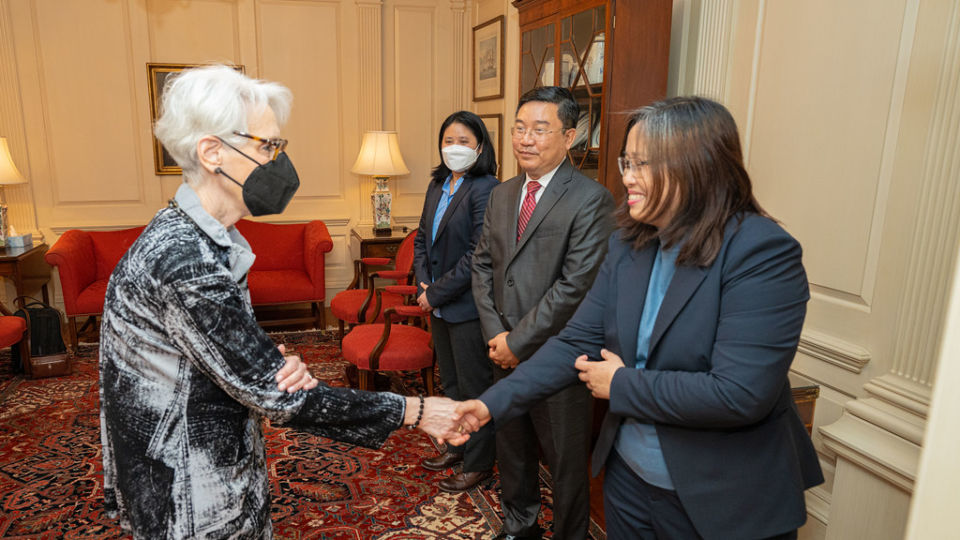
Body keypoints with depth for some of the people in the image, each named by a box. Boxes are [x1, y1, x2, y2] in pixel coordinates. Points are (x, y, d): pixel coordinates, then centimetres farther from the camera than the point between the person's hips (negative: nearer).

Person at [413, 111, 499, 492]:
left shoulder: (485, 189, -17)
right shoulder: (437, 185, 9)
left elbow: (477, 255, -22)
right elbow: (422, 238, 13)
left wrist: (436, 293, -15)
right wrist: (423, 283, -2)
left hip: (467, 306, -8)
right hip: (438, 304, 8)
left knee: (473, 387, 7)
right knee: (450, 382, 22)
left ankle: (478, 463, 25)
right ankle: (456, 447, 41)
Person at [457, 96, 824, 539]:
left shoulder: (764, 254, -21)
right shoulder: (628, 244, -1)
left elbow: (739, 395, -28)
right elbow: (577, 341, -3)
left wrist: (622, 385, -17)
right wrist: (493, 403, -12)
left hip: (722, 502, -5)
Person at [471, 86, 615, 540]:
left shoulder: (591, 200, -14)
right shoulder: (501, 195, 8)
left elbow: (575, 285, -20)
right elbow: (483, 265, 8)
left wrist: (519, 342, -16)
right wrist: (495, 334, -4)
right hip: (506, 351, 7)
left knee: (566, 460, 12)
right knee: (511, 447, 23)